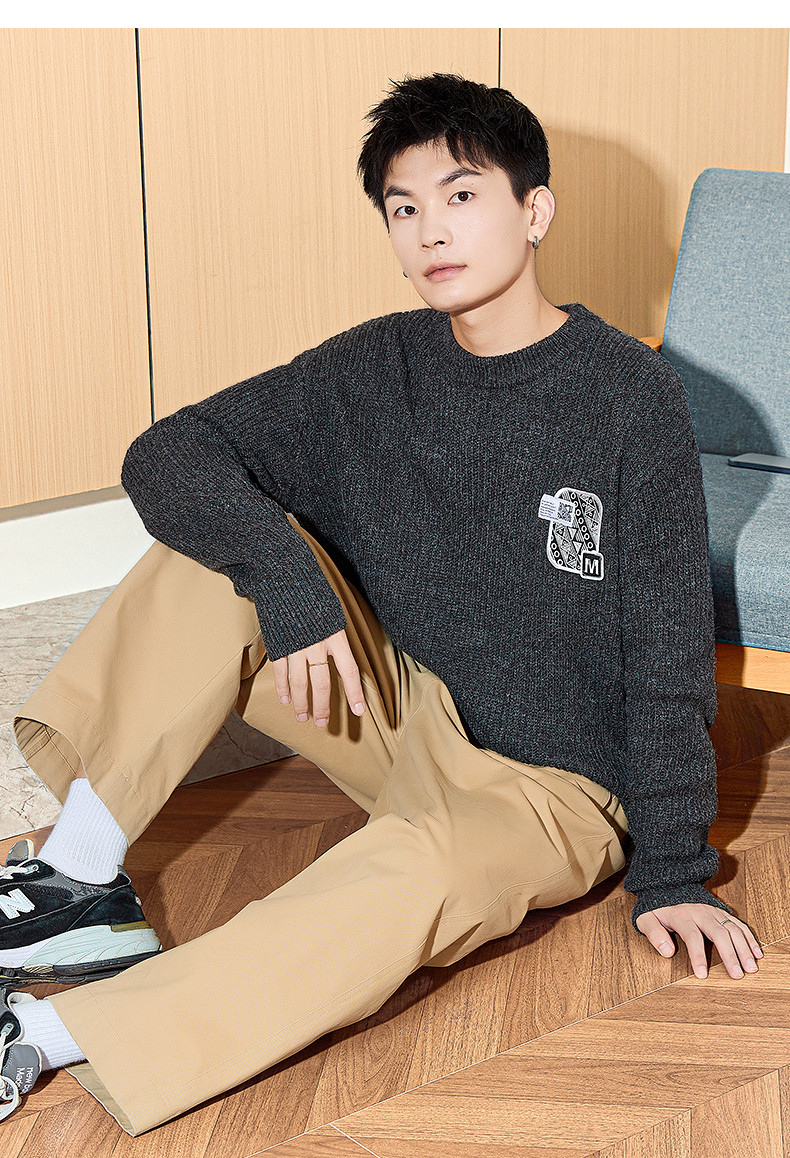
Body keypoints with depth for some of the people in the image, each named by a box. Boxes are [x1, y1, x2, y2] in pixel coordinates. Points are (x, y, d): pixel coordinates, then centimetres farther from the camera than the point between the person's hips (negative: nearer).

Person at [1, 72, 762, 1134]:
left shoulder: (629, 392, -12)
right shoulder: (377, 370, 0)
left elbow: (669, 646, -10)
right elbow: (167, 455, -8)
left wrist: (674, 873, -13)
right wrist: (287, 578, -27)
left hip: (552, 789, -5)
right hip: (408, 718, 5)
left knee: (418, 864, -40)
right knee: (222, 540, -14)